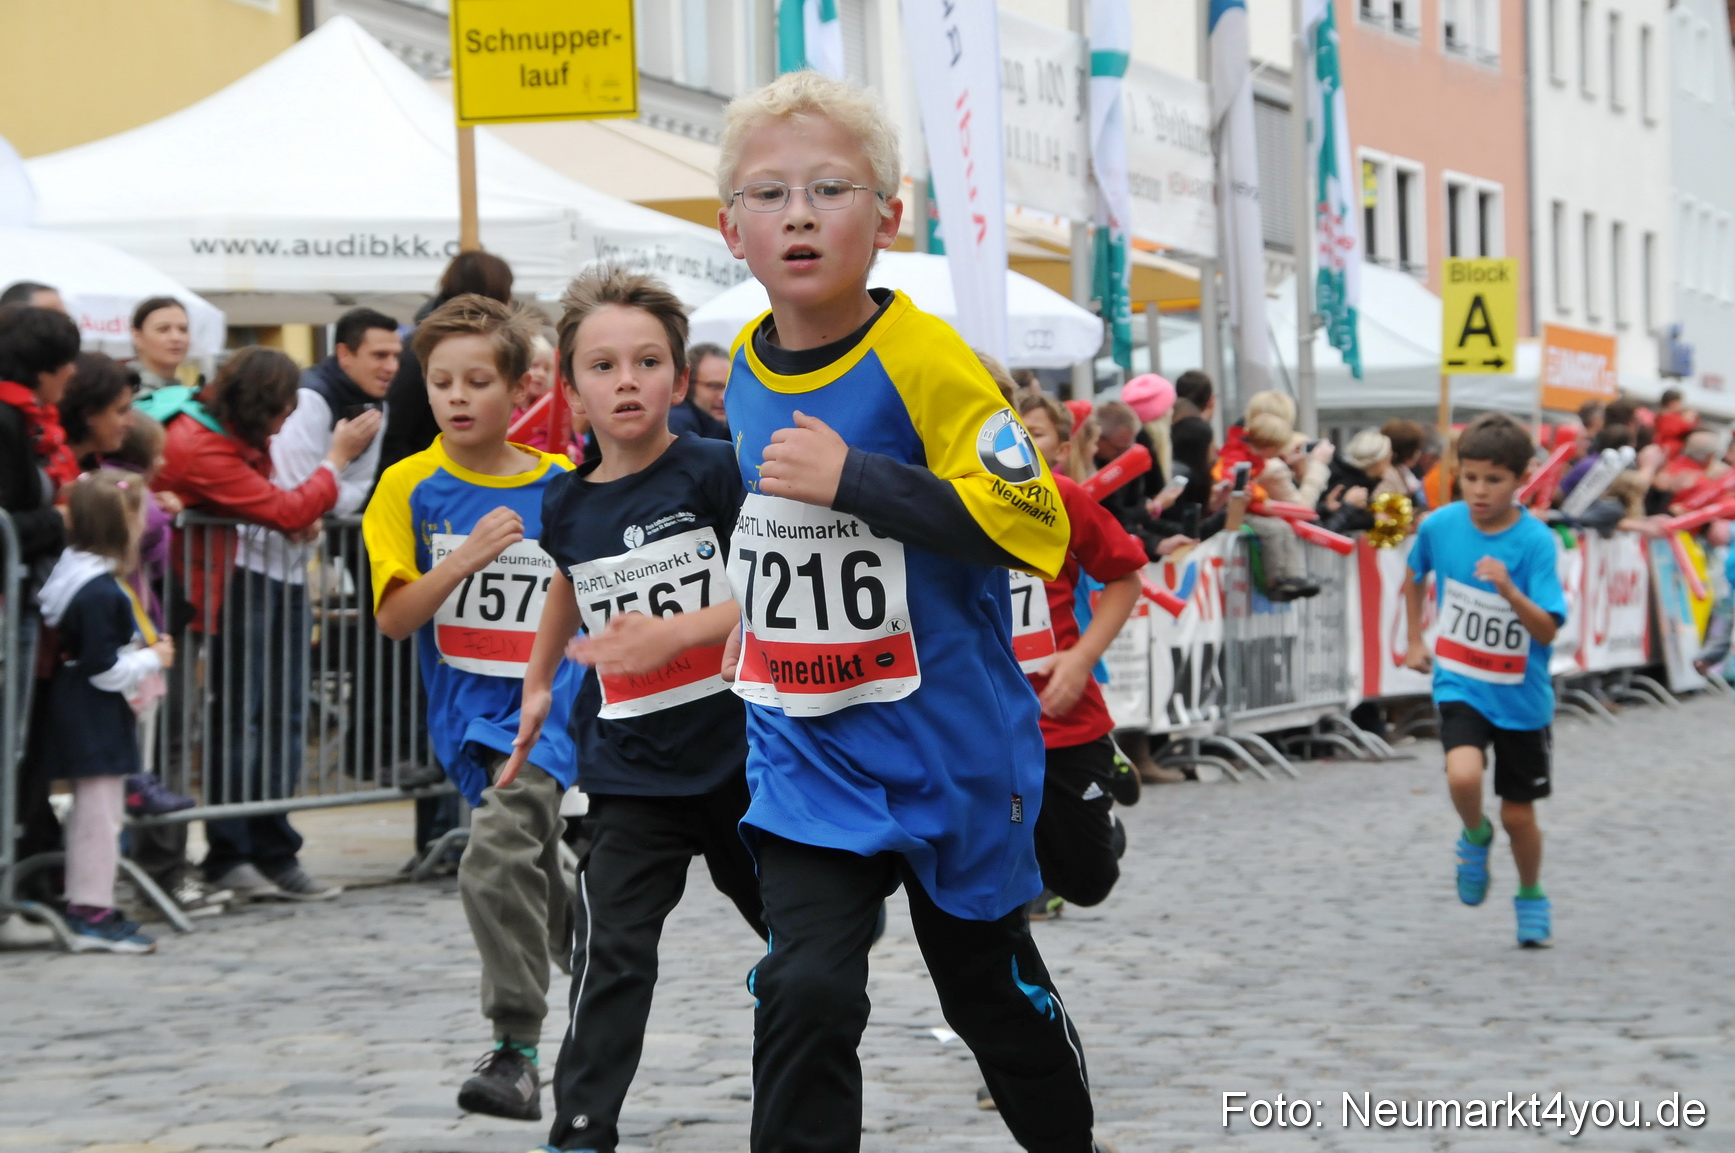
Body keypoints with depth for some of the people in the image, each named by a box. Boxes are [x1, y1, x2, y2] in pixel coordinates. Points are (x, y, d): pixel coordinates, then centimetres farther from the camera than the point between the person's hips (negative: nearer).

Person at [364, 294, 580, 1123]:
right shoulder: (412, 487, -1)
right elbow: (394, 618, -9)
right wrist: (466, 559, -21)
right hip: (468, 717, 3)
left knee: (497, 859, -23)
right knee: (541, 884, 17)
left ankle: (516, 1051, -17)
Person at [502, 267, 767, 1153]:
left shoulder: (714, 471, -10)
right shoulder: (567, 505, 3)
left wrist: (674, 633, -25)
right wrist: (538, 683, 31)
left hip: (740, 747, -2)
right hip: (631, 771, 2)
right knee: (611, 955, -10)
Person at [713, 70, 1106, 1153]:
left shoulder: (923, 359, -19)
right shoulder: (746, 366, 0)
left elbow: (1035, 525, -26)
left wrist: (854, 478, -30)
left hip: (950, 752, -3)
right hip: (810, 759, 3)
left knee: (995, 993, 17)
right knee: (805, 992, -15)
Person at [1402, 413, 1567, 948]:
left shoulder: (1536, 541, -17)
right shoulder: (1439, 526, -8)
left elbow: (1547, 630, -22)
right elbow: (1415, 574, 15)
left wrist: (1508, 590, -37)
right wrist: (1415, 640, 15)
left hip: (1521, 696, -1)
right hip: (1460, 686, 1)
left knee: (1518, 814, 9)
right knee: (1463, 774, -27)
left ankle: (1531, 898, 37)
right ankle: (1475, 838, 7)